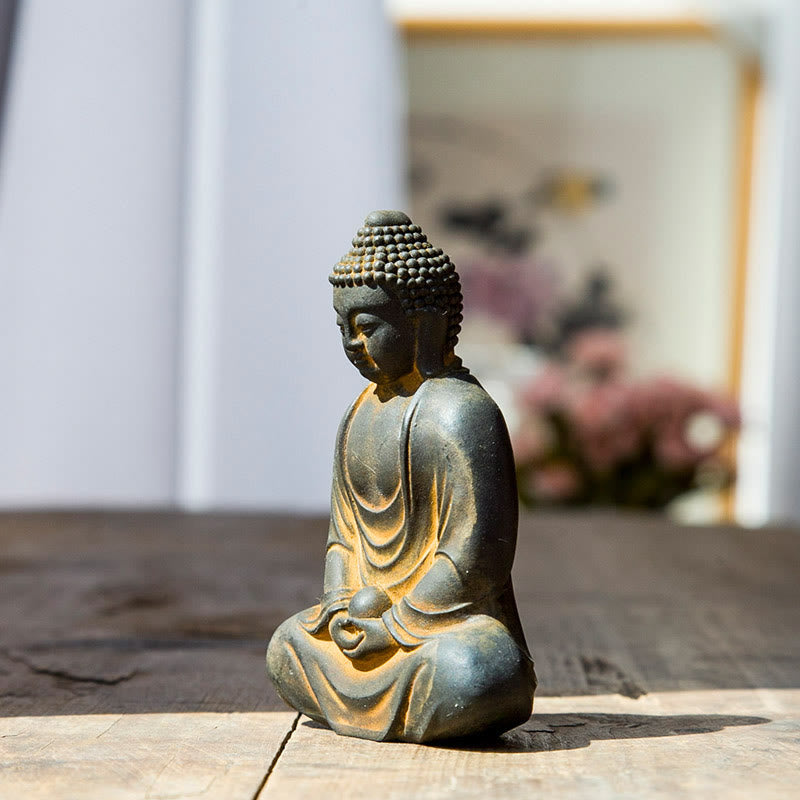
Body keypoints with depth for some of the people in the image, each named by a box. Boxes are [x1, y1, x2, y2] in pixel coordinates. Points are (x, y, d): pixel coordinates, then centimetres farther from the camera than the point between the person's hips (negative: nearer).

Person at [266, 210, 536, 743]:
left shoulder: (461, 412, -17)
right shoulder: (364, 413, 10)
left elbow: (476, 555, -22)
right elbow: (345, 530, 16)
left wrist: (394, 626, -18)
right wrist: (341, 602, -4)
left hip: (460, 622, -9)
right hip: (373, 618, 9)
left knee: (468, 679, -38)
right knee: (287, 648, 20)